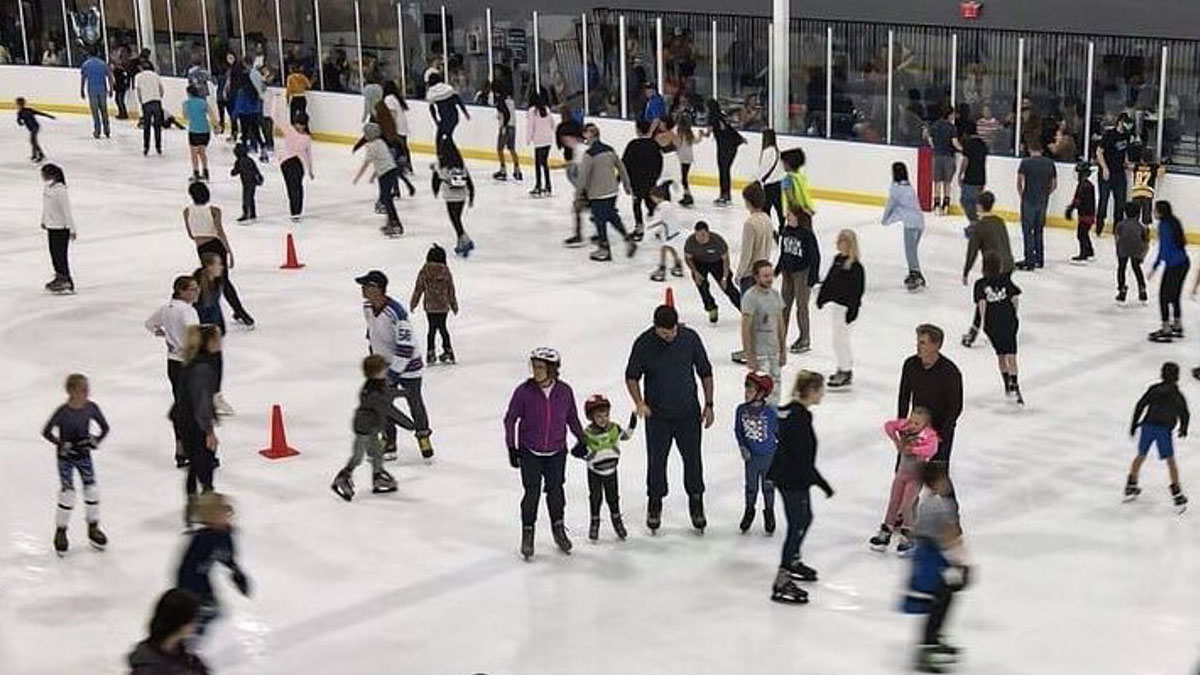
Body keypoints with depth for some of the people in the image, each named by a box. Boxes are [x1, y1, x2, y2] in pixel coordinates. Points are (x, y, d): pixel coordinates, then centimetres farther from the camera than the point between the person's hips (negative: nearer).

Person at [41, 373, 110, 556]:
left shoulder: (91, 408, -10)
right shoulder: (63, 412, -21)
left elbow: (105, 427, 2)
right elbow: (46, 432, -12)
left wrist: (96, 440, -13)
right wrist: (62, 444, -21)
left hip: (83, 454, 4)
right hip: (66, 457, -4)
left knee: (92, 490, 5)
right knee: (68, 493, -5)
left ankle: (93, 529, 23)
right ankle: (60, 532, 13)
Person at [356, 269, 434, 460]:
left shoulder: (396, 312, -31)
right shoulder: (367, 307, -7)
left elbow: (406, 347, -29)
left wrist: (394, 372, -28)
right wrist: (373, 354, 18)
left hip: (407, 363, -6)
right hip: (384, 364, 6)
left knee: (414, 402, 6)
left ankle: (423, 436, 25)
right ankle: (389, 443, 17)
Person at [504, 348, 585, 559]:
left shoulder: (564, 391, -8)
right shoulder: (524, 391, -14)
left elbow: (572, 418, 8)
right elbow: (510, 419, -5)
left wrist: (582, 441, 13)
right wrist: (512, 448, -6)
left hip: (556, 452, 2)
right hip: (530, 452, -2)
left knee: (555, 490, 12)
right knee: (532, 492, -1)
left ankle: (558, 530, 32)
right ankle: (527, 535, 14)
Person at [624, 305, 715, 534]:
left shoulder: (690, 338, -10)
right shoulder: (644, 343, -14)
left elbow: (705, 372, 2)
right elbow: (631, 377, -2)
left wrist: (709, 405, 2)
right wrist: (639, 402, -17)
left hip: (688, 413, 1)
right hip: (657, 416, -1)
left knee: (693, 459, 9)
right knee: (656, 461, 7)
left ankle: (696, 502, 28)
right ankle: (655, 503, 28)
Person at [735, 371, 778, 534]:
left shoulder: (769, 412, -17)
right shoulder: (741, 410, -8)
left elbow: (779, 431, -3)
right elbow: (738, 430, 4)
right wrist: (742, 447, -7)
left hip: (769, 455, -2)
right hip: (751, 456, 2)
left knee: (768, 486, 12)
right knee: (751, 486, 14)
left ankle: (769, 512, 30)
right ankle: (749, 511, 34)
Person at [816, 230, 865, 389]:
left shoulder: (855, 266, -18)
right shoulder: (838, 259, 7)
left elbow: (858, 289, -18)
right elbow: (829, 280, 16)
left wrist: (852, 310, -20)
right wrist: (822, 297, 18)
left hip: (847, 306, -9)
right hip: (835, 303, 9)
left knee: (840, 339, -6)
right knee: (839, 338, 17)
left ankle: (846, 372, 3)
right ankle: (844, 368, 29)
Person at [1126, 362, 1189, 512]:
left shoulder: (1154, 389, 8)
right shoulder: (1178, 396, 6)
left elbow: (1140, 406, 3)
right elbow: (1184, 415, 7)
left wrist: (1134, 424, 9)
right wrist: (1183, 429, 27)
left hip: (1148, 426, 2)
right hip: (1164, 430, -2)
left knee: (1141, 456, 19)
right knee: (1170, 461, 7)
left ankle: (1131, 488, 24)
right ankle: (1177, 494, 4)